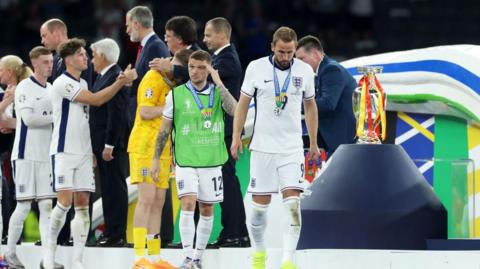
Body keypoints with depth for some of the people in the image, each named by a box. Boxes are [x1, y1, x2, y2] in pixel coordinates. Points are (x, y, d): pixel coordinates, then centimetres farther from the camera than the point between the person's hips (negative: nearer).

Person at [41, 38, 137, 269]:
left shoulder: (82, 83, 17)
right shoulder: (62, 83, -11)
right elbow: (95, 100, -15)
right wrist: (122, 81, -14)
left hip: (83, 153, 8)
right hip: (64, 152, -8)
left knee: (82, 204, 1)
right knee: (65, 201, -14)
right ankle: (50, 248, 3)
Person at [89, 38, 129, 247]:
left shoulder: (115, 77, -15)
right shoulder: (102, 77, 16)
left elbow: (116, 114, -20)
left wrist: (109, 144, -21)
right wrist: (97, 145, 17)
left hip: (113, 144, -10)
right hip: (103, 143, 10)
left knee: (115, 188, -7)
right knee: (108, 189, 12)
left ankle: (117, 235, -6)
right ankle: (110, 232, 17)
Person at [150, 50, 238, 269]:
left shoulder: (218, 93, 4)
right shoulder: (176, 94, 1)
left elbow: (234, 110, -16)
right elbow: (164, 129, 5)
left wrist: (219, 84, -15)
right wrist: (155, 159, 2)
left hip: (211, 162, 2)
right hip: (185, 161, -2)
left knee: (207, 209, 8)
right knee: (188, 204, -16)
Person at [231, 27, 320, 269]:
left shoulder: (304, 71, 2)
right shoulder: (256, 68, -3)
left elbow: (310, 106, 14)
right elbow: (243, 104, 4)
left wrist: (313, 143, 17)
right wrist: (236, 137, -2)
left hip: (292, 148, 1)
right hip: (263, 146, -1)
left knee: (292, 202, -12)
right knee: (260, 204, 3)